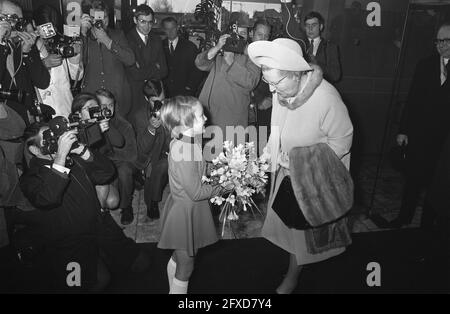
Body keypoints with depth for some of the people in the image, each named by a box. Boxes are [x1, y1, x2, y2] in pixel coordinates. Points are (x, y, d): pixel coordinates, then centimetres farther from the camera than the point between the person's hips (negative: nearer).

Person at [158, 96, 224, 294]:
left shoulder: (181, 142, 0)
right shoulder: (184, 151, -30)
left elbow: (198, 173, 11)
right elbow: (196, 192, -26)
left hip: (181, 208, 10)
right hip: (186, 213, -10)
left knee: (178, 258, 28)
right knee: (185, 266, 10)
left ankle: (173, 290, 49)